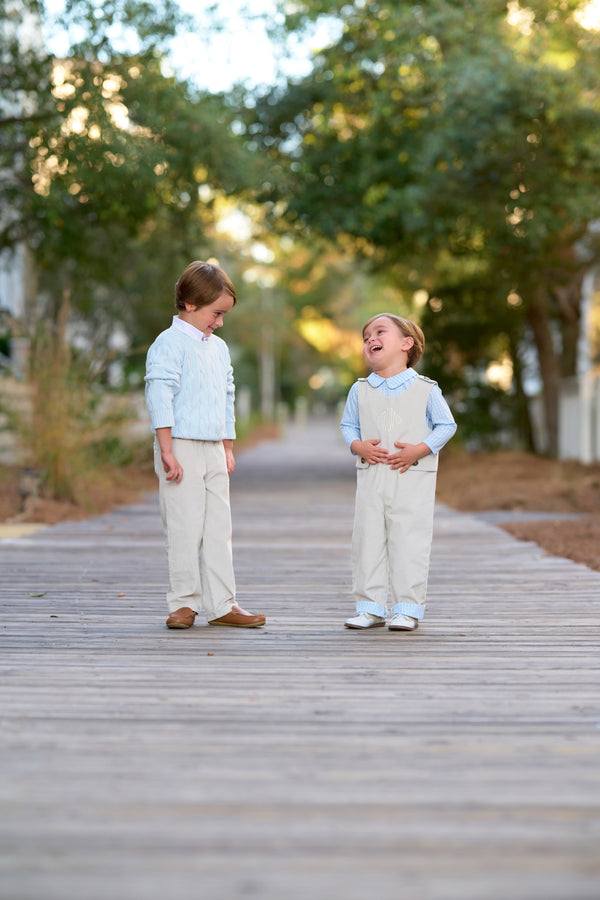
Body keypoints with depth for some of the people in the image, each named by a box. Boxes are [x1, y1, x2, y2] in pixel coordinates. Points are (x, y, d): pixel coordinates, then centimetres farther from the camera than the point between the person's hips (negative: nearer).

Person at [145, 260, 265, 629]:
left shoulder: (219, 348, 16)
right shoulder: (170, 343, -8)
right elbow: (159, 398, -14)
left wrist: (228, 447, 20)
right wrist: (167, 452, -18)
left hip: (214, 450, 7)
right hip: (182, 448, -7)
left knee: (219, 529, 6)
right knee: (186, 529, -4)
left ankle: (221, 605, 10)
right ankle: (184, 603, 6)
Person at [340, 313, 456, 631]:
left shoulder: (426, 389, -1)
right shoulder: (360, 390, 8)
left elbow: (446, 425, 2)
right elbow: (348, 425, 15)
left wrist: (419, 450, -12)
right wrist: (359, 446, -6)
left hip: (413, 477, -3)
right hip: (371, 476, 3)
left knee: (409, 541, -4)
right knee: (367, 539, 3)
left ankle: (408, 608, 4)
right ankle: (370, 607, 11)